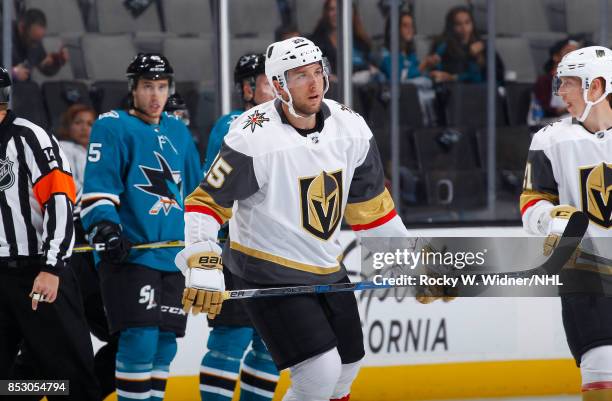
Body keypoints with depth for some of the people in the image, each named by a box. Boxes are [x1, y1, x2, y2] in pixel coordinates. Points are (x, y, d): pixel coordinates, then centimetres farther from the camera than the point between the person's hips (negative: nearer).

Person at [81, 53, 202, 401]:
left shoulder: (178, 132, 17)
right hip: (129, 253, -6)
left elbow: (194, 190, 26)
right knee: (140, 338, -15)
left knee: (165, 343, 7)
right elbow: (98, 187, -10)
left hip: (173, 254, 6)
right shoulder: (113, 127, -3)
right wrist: (104, 227, -23)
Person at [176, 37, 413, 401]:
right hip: (267, 273, -7)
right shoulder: (253, 138, -22)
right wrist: (203, 265, -29)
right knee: (321, 371, -18)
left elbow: (371, 204, 10)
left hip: (327, 268, 7)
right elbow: (207, 202, -17)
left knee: (346, 368, 15)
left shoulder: (351, 128, -3)